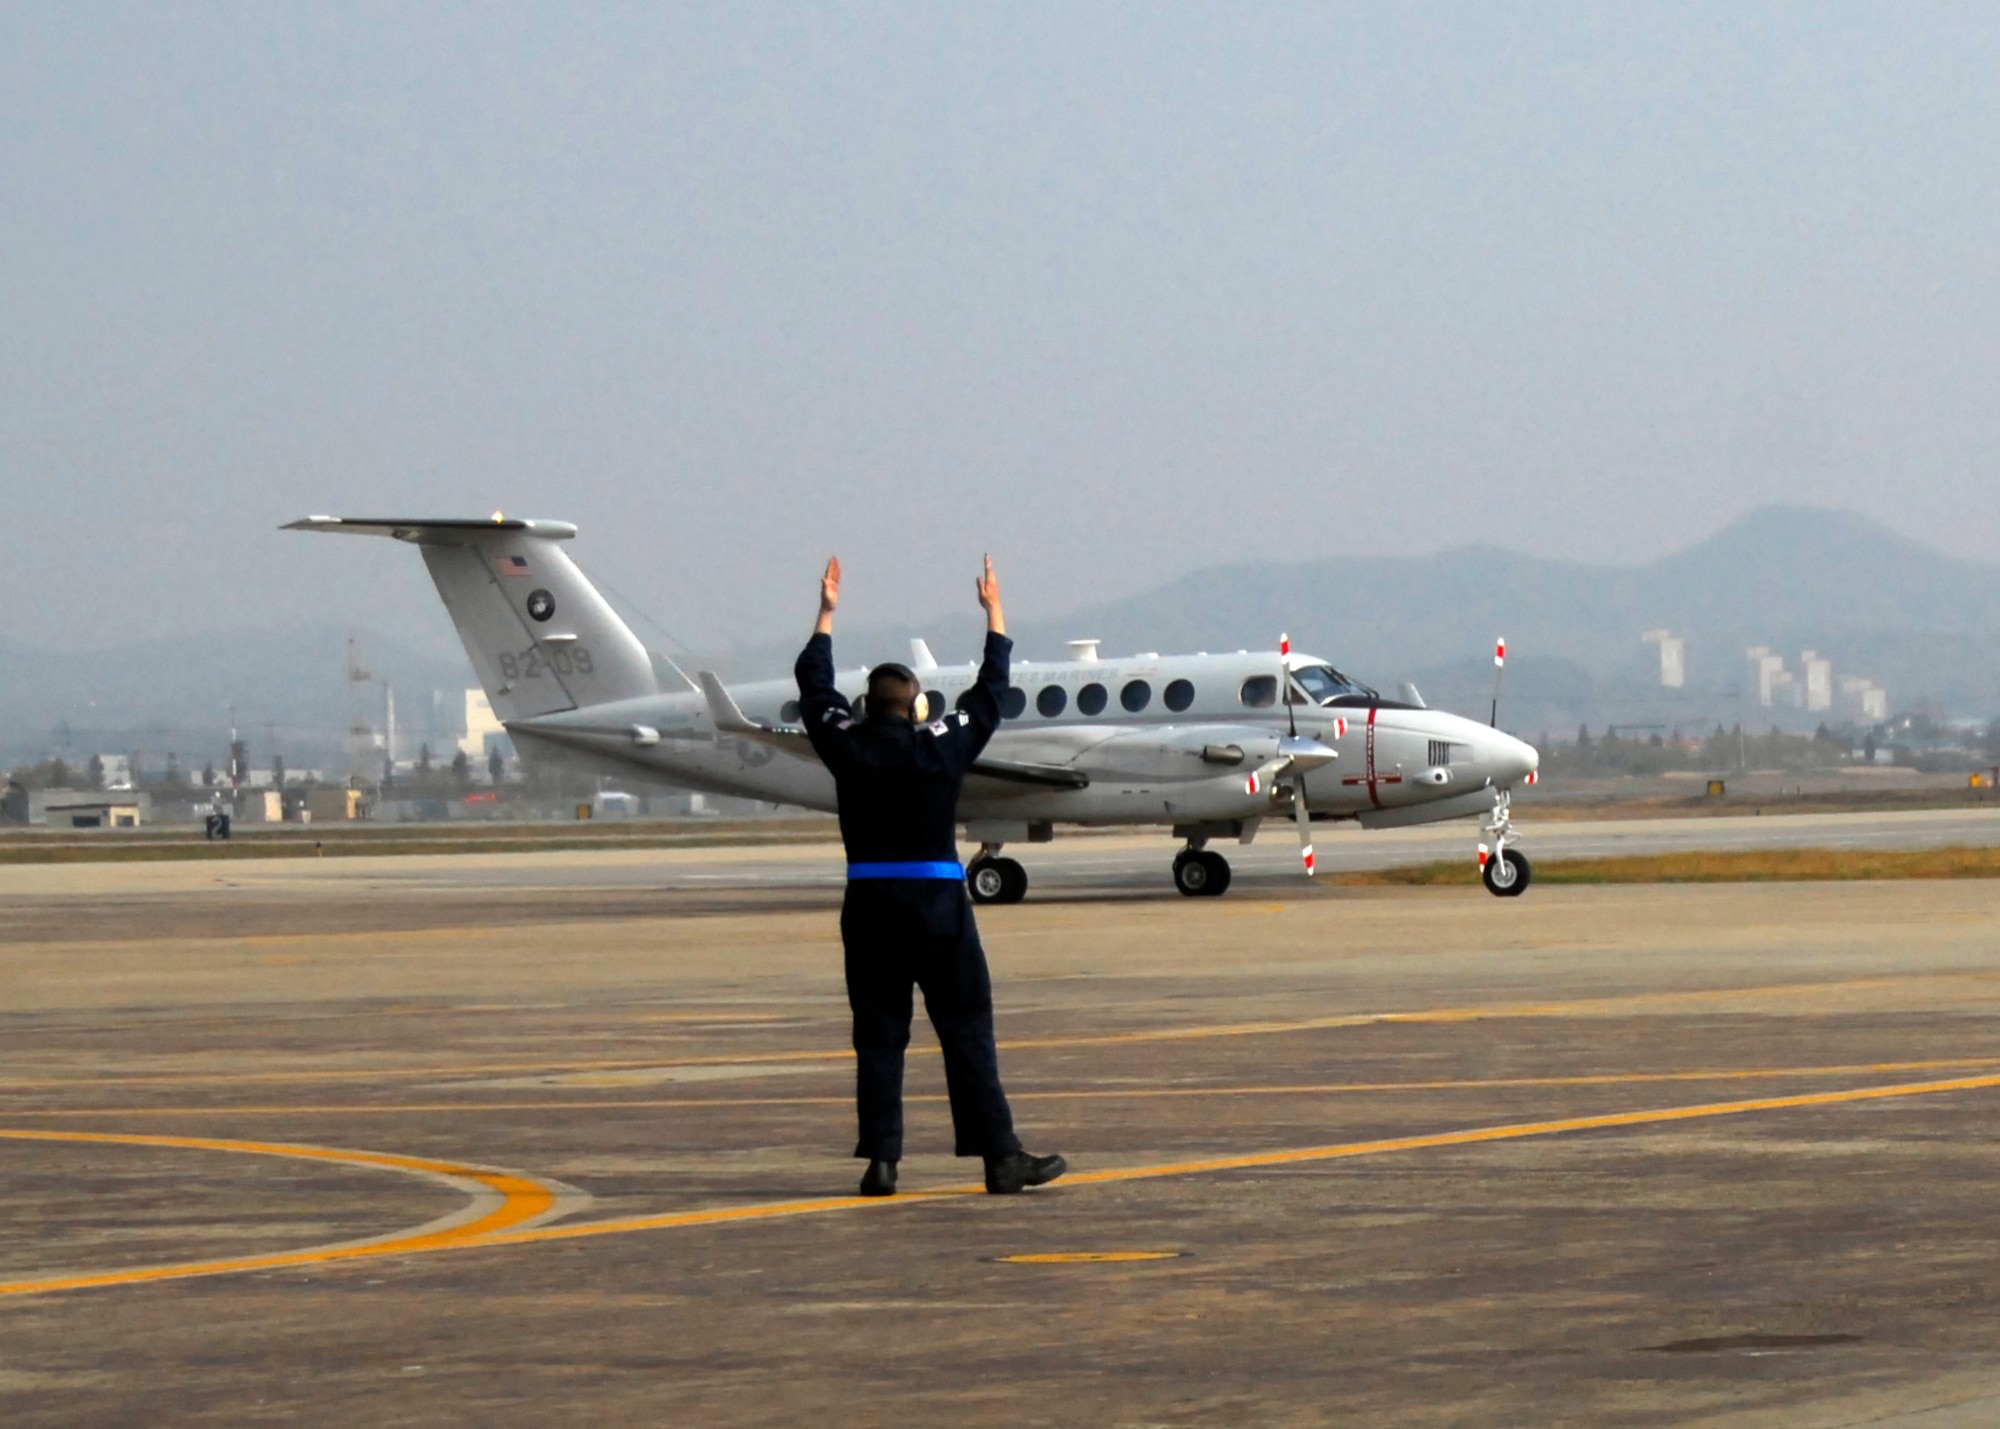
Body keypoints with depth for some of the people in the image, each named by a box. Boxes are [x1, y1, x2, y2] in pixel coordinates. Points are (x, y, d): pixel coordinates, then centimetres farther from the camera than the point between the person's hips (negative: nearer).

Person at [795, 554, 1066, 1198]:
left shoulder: (848, 747, 0)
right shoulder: (941, 746, -5)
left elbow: (815, 687, 17)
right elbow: (990, 692, 9)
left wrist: (826, 613, 28)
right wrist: (994, 614, 20)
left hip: (868, 906, 2)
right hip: (938, 904, -2)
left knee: (877, 1037, 6)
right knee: (968, 1034, 1)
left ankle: (880, 1159, 0)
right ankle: (1000, 1157, 0)